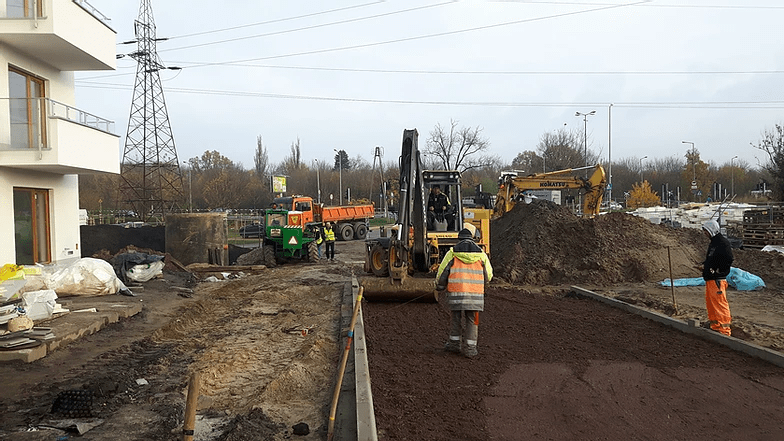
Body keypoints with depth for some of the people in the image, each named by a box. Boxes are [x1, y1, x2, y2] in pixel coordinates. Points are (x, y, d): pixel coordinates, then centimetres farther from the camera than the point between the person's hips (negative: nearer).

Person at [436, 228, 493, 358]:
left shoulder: (452, 253, 1)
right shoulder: (481, 254, 6)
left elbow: (442, 272, 2)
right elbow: (488, 276, 11)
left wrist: (440, 286, 20)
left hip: (456, 293, 0)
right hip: (475, 294, 0)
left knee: (456, 318, 15)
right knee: (472, 320, 8)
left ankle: (454, 344, 24)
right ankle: (470, 348, 10)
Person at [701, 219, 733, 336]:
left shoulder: (723, 243, -13)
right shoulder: (713, 242, 19)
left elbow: (728, 261, -20)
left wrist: (717, 270, -18)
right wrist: (704, 264, 13)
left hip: (718, 279, -10)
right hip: (709, 279, 10)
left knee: (720, 303, -7)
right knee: (710, 302, 16)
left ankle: (725, 329, -2)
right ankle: (714, 325, 27)